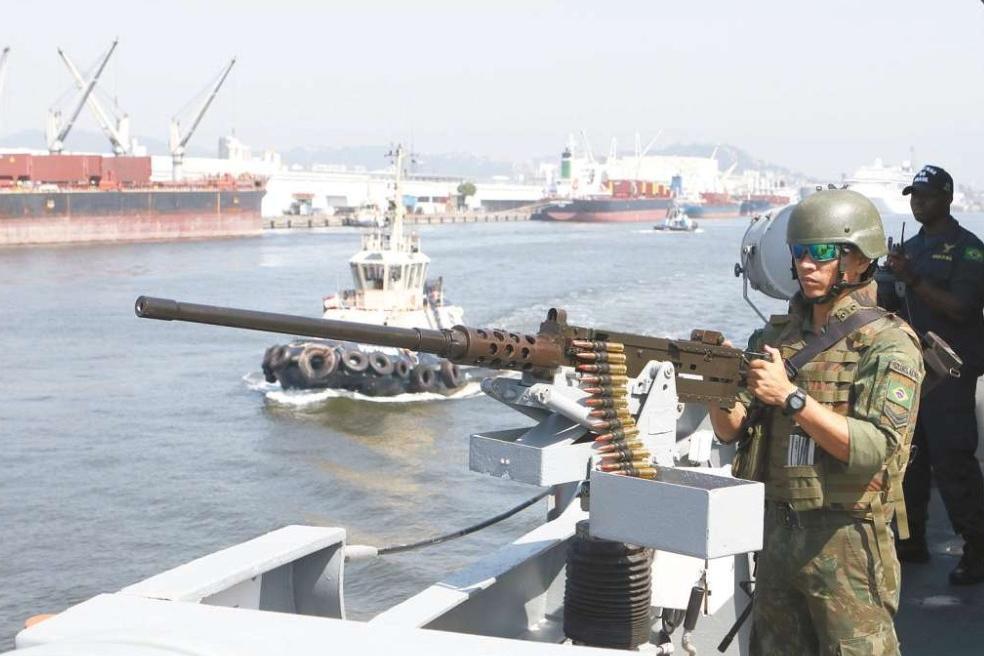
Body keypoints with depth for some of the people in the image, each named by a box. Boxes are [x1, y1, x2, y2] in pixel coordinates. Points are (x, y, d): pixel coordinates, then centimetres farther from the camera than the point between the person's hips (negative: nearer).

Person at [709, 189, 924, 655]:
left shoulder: (889, 344, -8)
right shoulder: (776, 336, 10)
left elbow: (874, 449, -20)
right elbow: (732, 429, 6)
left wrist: (791, 396, -25)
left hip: (846, 542, -6)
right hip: (776, 531, 6)